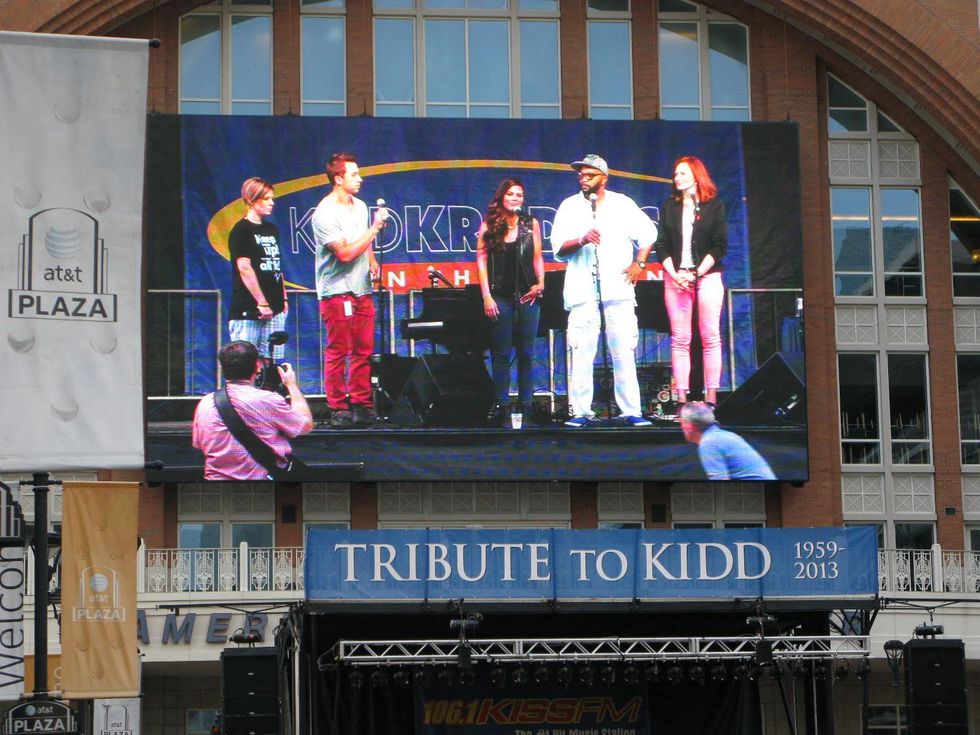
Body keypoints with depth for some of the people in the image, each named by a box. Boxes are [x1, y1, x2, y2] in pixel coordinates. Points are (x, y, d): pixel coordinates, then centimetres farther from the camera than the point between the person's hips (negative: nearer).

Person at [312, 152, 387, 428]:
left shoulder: (360, 206, 12)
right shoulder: (325, 213, -13)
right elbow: (345, 253, -19)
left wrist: (372, 260, 8)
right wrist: (375, 228, -15)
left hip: (362, 290, 7)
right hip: (337, 292, -7)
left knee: (363, 351, 8)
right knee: (337, 352, -4)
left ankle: (361, 405, 15)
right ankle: (338, 409, 0)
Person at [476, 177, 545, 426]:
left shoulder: (531, 224, 7)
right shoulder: (489, 226, 2)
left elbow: (537, 257, 10)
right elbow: (481, 260, 1)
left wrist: (540, 283, -6)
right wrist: (486, 296, -6)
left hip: (527, 295, 1)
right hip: (500, 297, -1)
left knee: (526, 353, 3)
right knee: (501, 353, 1)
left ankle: (526, 406, 7)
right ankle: (501, 406, 4)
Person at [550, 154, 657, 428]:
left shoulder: (622, 204, 10)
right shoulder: (569, 207, 9)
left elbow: (648, 232, 18)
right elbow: (558, 249, 1)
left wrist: (639, 263, 7)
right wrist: (582, 240, -17)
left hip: (617, 286, 0)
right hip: (582, 289, 0)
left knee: (623, 350, -2)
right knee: (581, 351, -6)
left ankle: (631, 411, -1)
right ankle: (581, 411, -4)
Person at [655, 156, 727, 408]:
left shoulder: (714, 206, 5)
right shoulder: (669, 207, 12)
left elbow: (720, 245, -1)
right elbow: (662, 246, 8)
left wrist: (697, 273, -10)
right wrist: (674, 274, -7)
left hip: (707, 276, -2)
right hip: (676, 277, 2)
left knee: (710, 337, -4)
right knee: (680, 340, -2)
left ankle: (711, 396, -4)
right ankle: (681, 398, -4)